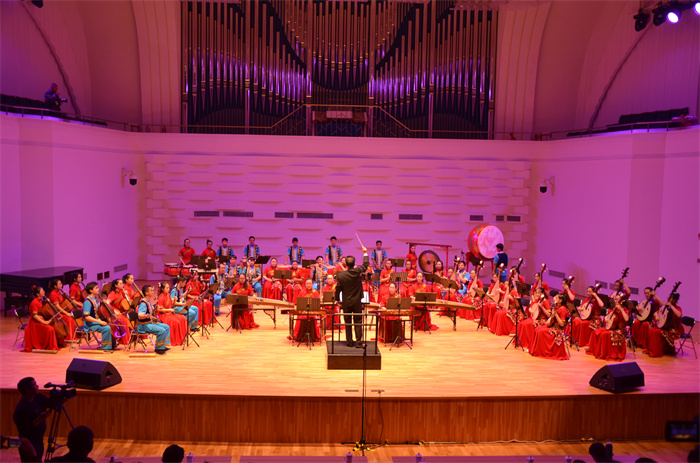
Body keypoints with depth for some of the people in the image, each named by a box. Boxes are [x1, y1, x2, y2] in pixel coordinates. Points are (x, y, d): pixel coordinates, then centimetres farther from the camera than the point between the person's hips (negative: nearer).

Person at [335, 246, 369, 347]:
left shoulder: (341, 275, -11)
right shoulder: (358, 271, -13)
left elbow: (338, 289, -4)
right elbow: (365, 265, 6)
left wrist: (338, 299, 11)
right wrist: (365, 253, 18)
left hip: (346, 303, 0)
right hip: (357, 302, 0)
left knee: (348, 323, 9)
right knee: (358, 322, 6)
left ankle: (349, 342, 13)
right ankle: (358, 342, 4)